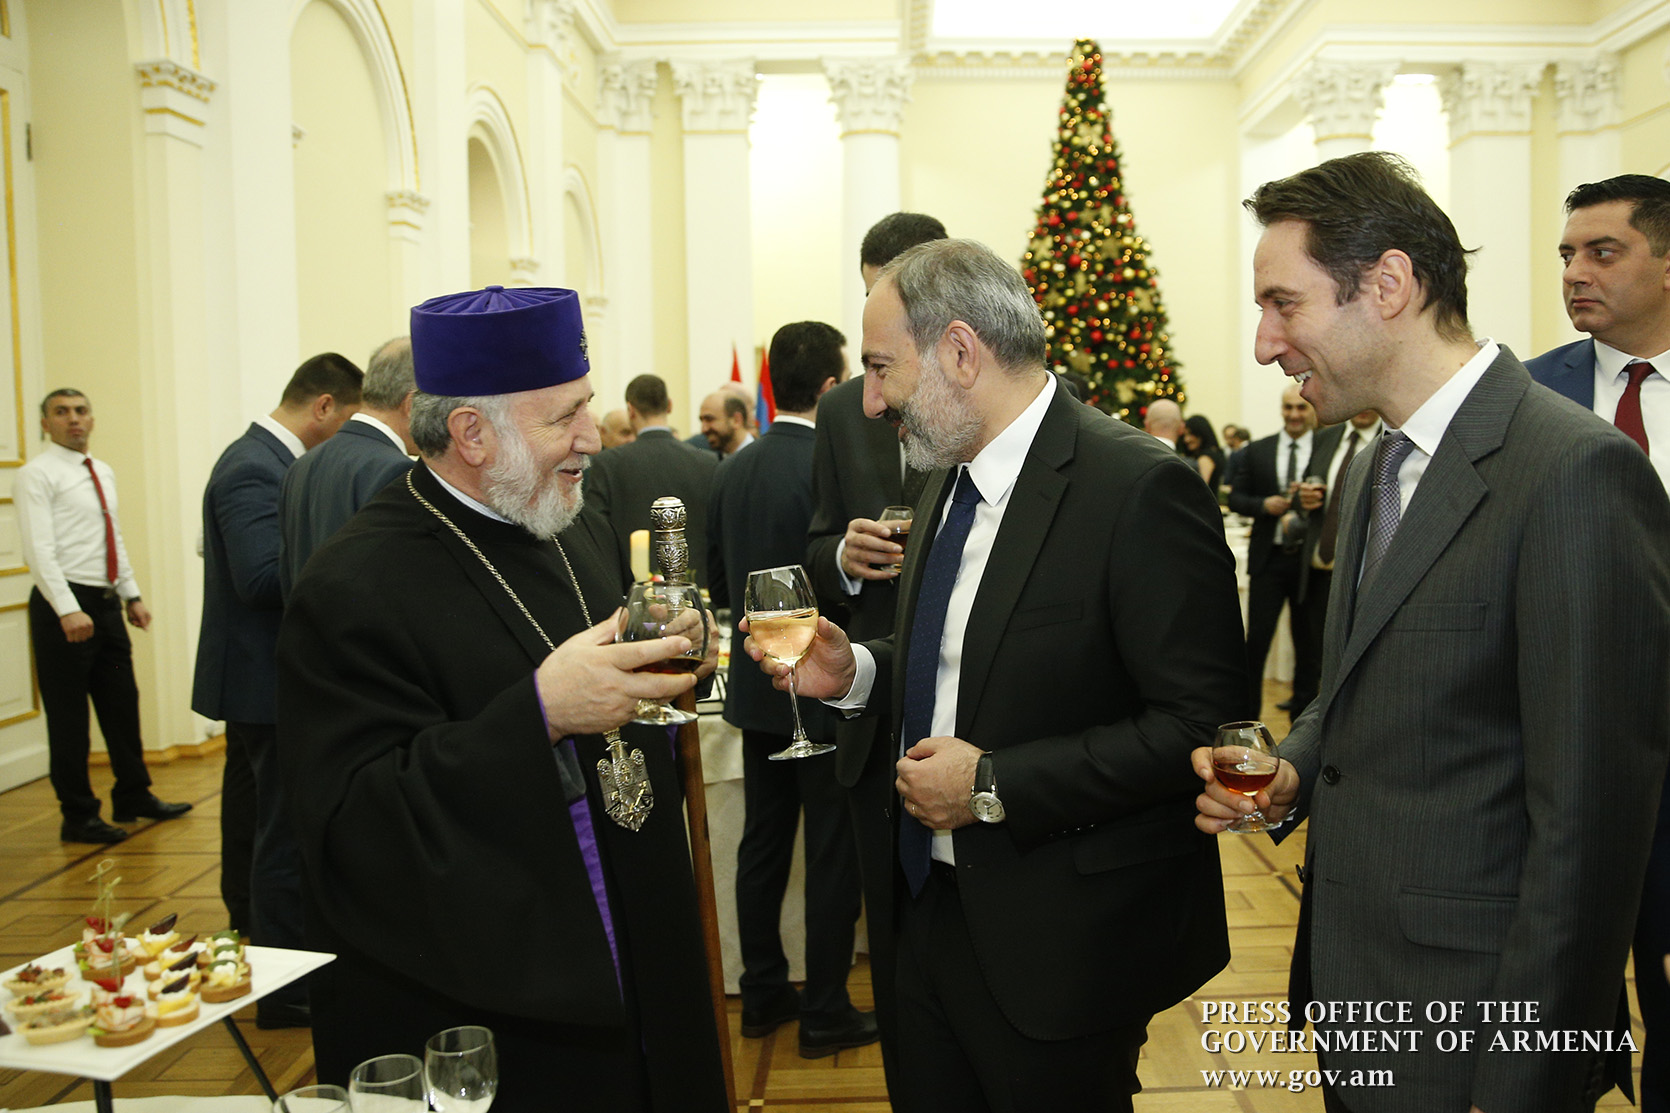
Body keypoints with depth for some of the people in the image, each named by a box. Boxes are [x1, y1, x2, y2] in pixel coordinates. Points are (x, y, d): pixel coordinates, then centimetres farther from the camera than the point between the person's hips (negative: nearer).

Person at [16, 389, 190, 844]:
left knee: (122, 703, 15)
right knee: (68, 716, 1)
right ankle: (78, 818, 10)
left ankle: (133, 797, 28)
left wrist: (132, 596, 16)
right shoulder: (37, 475, -9)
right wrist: (68, 610, -26)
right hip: (64, 606, -8)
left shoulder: (102, 473, 15)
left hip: (106, 602, 8)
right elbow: (39, 549, -17)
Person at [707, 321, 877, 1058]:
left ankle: (762, 994, 28)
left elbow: (720, 586, 9)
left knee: (762, 843, 16)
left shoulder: (732, 470, 2)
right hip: (825, 691, -7)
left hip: (756, 688, 7)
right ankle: (825, 1013, 16)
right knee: (832, 854, 6)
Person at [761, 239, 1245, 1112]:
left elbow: (1201, 726, -23)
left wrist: (994, 786, -22)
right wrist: (853, 672, -2)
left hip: (1058, 941, -7)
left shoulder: (1140, 487, -20)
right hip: (933, 906, 7)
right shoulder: (950, 477, 7)